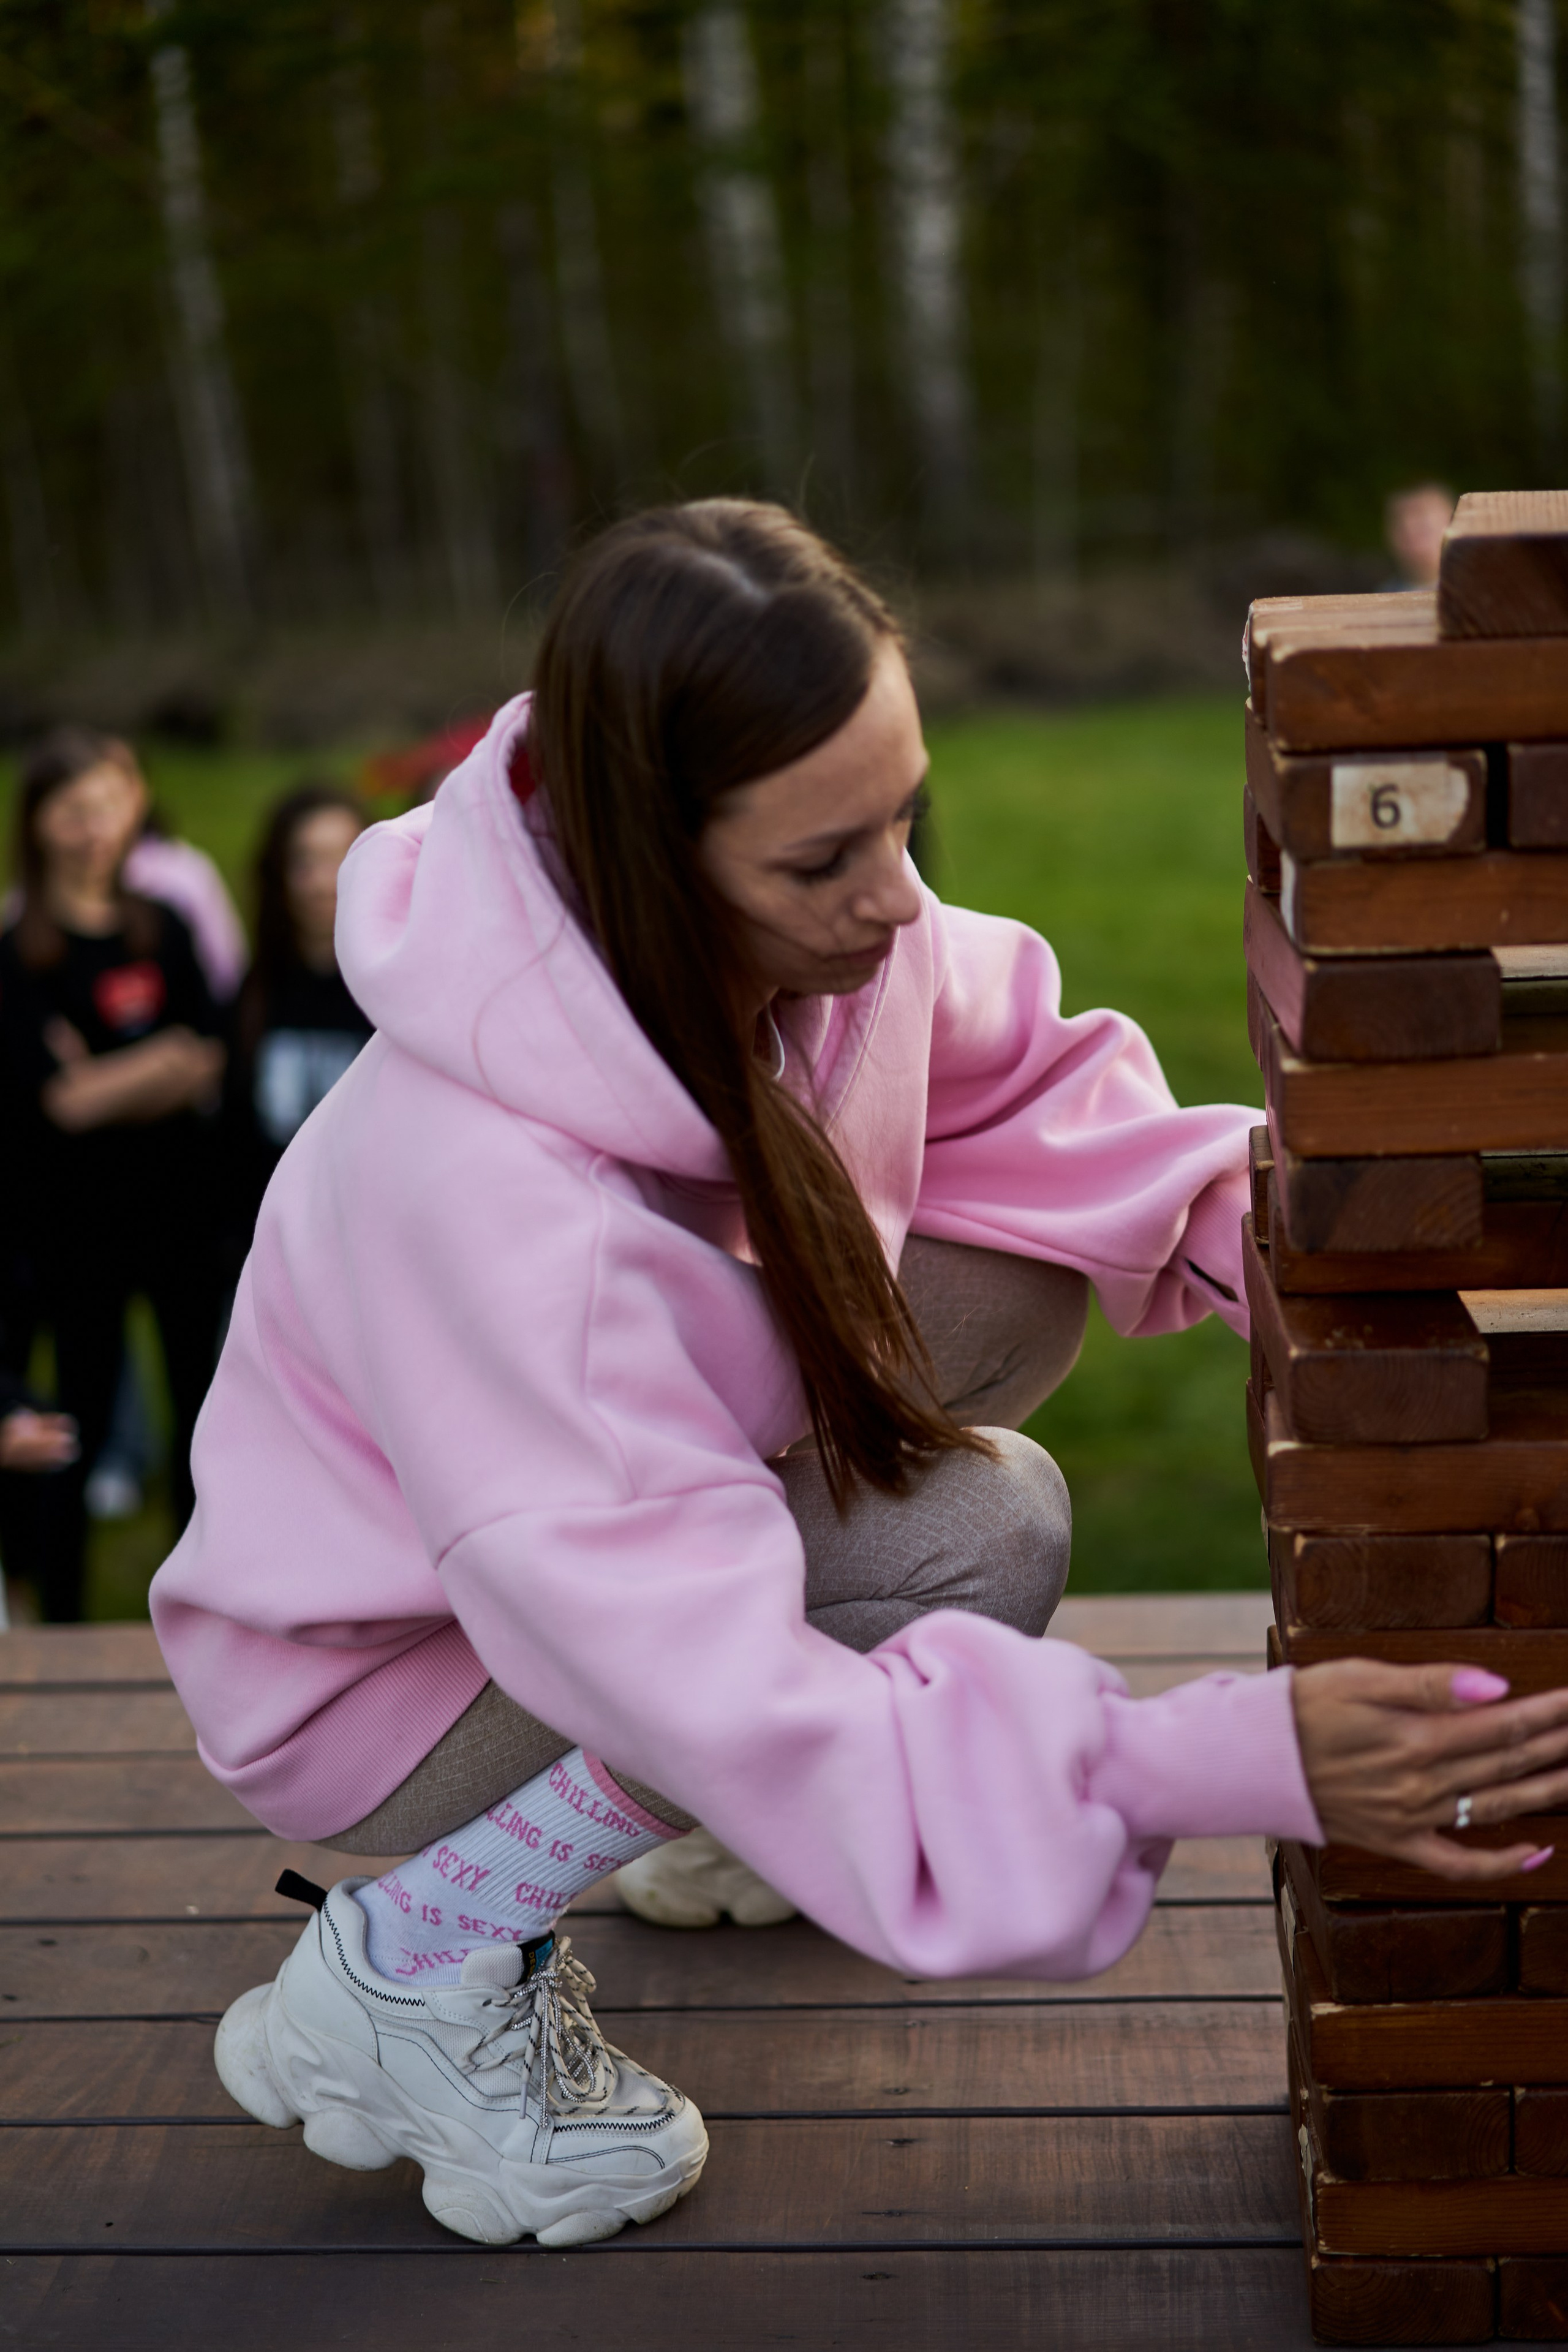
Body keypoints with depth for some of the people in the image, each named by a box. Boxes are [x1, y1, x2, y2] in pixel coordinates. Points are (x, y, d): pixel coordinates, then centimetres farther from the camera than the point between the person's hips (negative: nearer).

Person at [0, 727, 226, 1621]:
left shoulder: (165, 929, 6)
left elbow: (210, 1067, -1)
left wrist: (104, 1085, -14)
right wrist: (161, 1062, -13)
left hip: (183, 1203, 4)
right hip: (80, 1219, -4)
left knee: (205, 1402, 10)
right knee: (82, 1422, 2)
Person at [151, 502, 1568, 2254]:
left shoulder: (816, 924, -19)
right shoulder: (483, 1187, -40)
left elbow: (1018, 1077, 2)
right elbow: (725, 1691, -40)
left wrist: (1248, 1226, -18)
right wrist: (1235, 1766, -43)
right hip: (383, 1669, -7)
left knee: (1018, 1283, -9)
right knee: (977, 1535, -26)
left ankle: (664, 1798, 8)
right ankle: (407, 1965, -10)